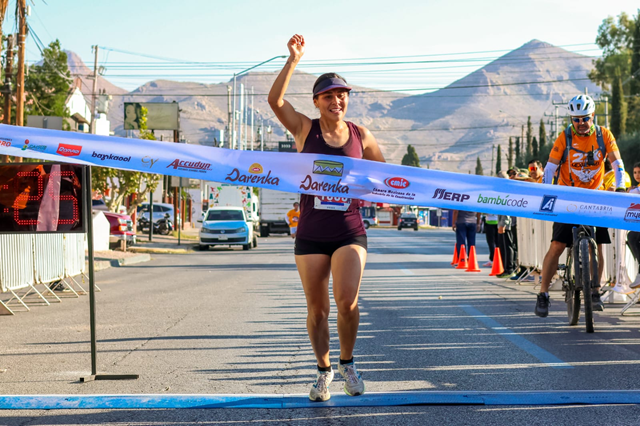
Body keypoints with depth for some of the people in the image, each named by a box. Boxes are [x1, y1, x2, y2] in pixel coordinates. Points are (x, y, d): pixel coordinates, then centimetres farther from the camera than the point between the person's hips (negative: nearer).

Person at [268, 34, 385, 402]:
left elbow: (384, 171, 21)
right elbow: (275, 99, -15)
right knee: (317, 309, 5)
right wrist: (293, 59, -21)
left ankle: (347, 362, 10)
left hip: (350, 232, 0)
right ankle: (324, 370, 27)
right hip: (311, 234, 0)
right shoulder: (305, 129, 1)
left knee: (347, 302, -16)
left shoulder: (360, 135, 6)